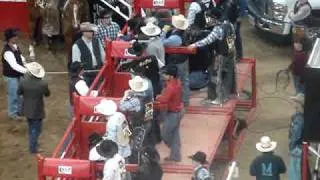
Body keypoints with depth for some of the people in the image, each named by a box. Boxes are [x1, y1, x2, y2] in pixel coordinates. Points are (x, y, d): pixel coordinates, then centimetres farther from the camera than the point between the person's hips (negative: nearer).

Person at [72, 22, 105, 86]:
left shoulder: (96, 41, 8)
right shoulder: (77, 46, -8)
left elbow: (103, 55, 14)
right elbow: (76, 62, -10)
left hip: (98, 71, 5)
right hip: (86, 75, -5)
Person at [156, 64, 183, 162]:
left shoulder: (171, 87, -29)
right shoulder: (177, 82, 0)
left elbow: (163, 100, -34)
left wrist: (158, 97, -14)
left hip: (173, 113, -9)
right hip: (178, 111, 9)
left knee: (165, 134, 6)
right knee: (175, 134, 18)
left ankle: (175, 155, 19)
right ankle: (175, 156, 26)